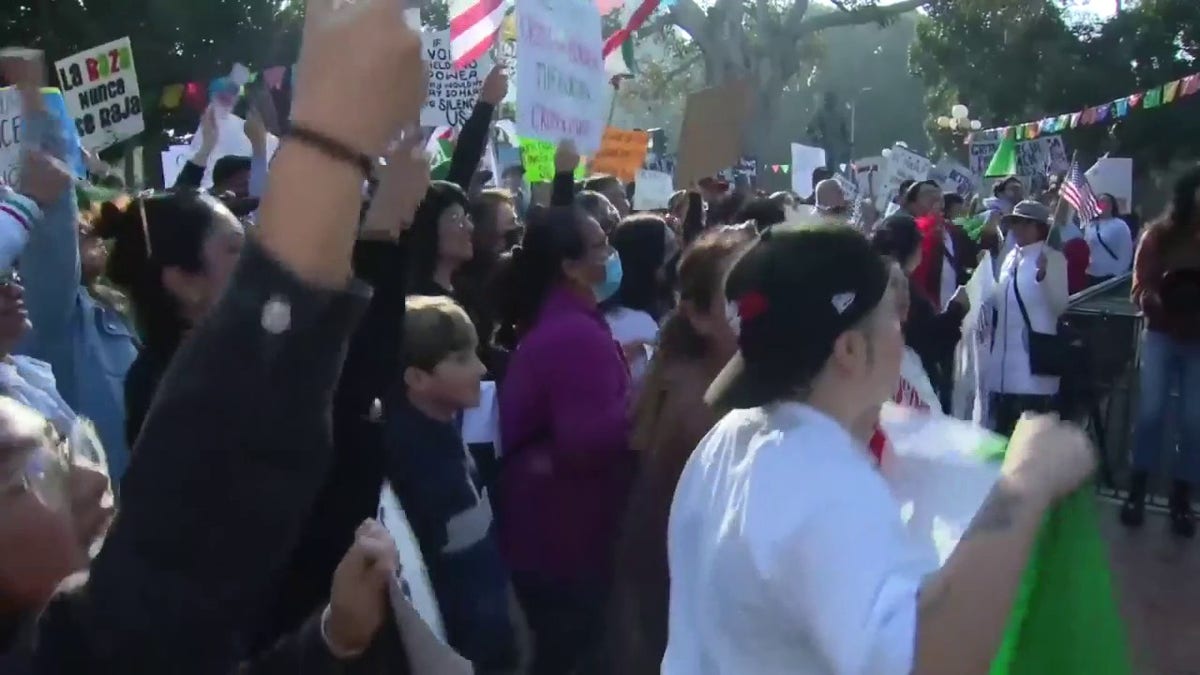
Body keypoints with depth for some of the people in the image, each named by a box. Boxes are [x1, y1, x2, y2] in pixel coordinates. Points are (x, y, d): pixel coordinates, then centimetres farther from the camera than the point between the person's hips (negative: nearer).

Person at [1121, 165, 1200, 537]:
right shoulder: (1159, 235, -2)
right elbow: (1140, 291, -3)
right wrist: (1162, 301, -25)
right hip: (1162, 336, -1)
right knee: (1151, 412, -4)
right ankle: (1136, 492, 9)